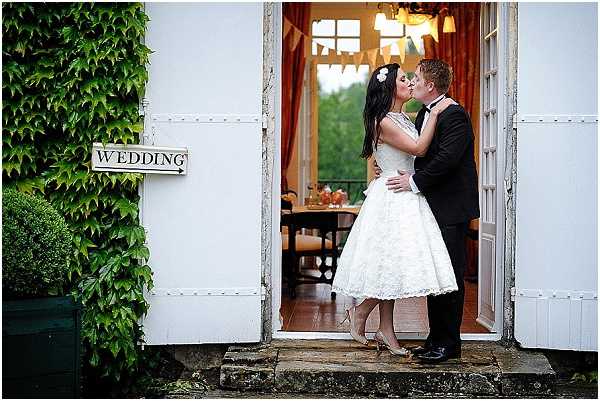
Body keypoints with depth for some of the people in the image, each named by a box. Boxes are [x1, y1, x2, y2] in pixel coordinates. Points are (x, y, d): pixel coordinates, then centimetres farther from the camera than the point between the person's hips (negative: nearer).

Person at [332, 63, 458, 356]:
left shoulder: (403, 119, 14)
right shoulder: (384, 122, -14)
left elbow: (417, 152, 17)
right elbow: (418, 148, -18)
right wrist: (434, 114, -15)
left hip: (405, 199, 9)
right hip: (392, 199, -9)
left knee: (391, 266, 9)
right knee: (393, 264, -9)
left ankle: (386, 331, 14)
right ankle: (360, 313, 11)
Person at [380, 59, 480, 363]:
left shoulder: (454, 115, -15)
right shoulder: (425, 113, 14)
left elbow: (447, 158, -24)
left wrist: (414, 181, -17)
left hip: (451, 209, -9)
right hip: (433, 206, 10)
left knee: (450, 276, -3)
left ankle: (448, 343, 4)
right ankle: (436, 338, 21)